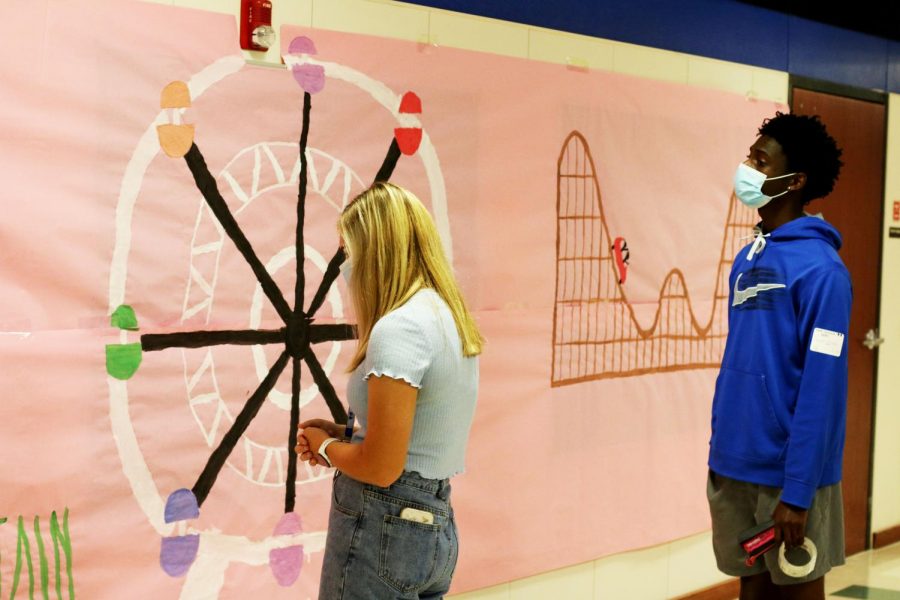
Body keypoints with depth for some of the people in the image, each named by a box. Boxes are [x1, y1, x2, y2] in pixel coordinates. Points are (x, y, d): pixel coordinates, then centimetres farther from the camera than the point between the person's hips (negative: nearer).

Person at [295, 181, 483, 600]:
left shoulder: (399, 326, -18)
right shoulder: (450, 317, 9)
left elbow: (380, 468, -21)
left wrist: (325, 447, -2)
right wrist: (342, 434, 8)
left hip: (381, 526, -8)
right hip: (435, 523, 9)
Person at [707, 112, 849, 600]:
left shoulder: (819, 267, -15)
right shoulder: (746, 258, 9)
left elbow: (821, 388, -18)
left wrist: (797, 491, -19)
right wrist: (720, 450, 11)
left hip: (786, 473, -7)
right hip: (734, 465, 7)